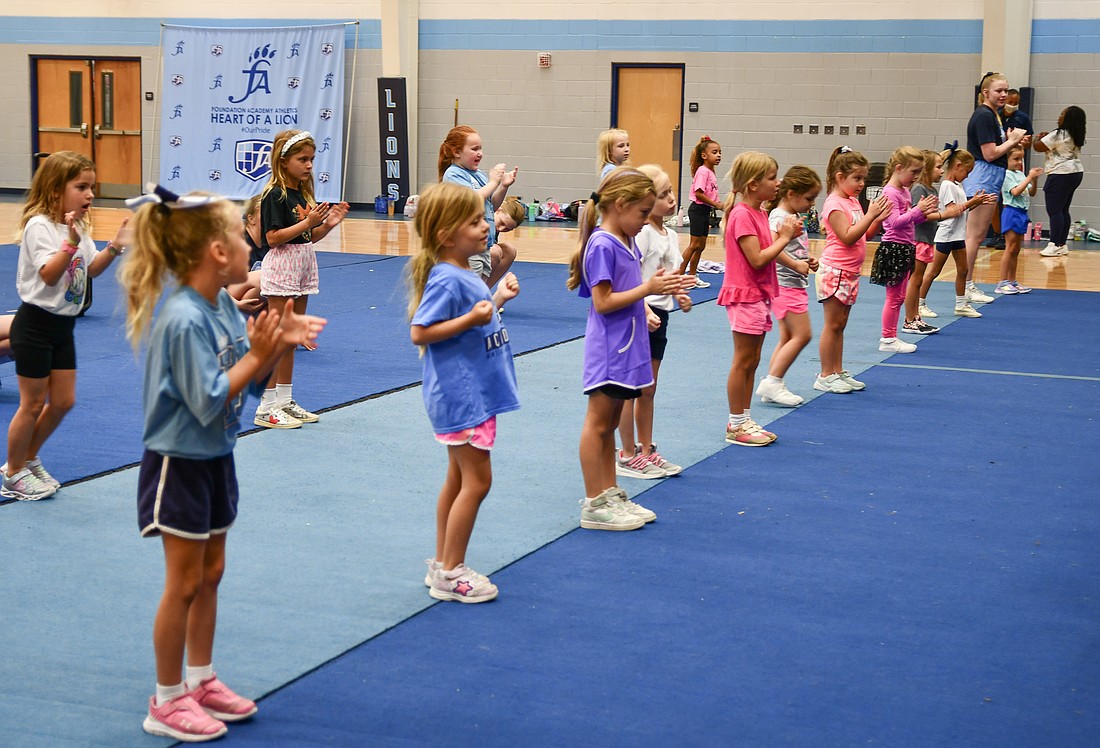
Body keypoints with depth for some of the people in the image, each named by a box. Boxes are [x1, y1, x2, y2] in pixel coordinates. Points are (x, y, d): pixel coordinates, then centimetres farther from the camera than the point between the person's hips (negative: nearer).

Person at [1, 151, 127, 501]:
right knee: (33, 403, 1)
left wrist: (113, 248, -4)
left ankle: (29, 459, 30)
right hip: (36, 324, -8)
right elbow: (49, 274, -28)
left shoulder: (78, 226, 8)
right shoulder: (39, 225, -19)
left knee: (63, 401, 12)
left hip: (63, 325, 8)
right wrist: (71, 243, -40)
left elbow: (91, 269, 11)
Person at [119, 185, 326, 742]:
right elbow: (209, 402, -25)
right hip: (179, 465, -8)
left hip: (216, 460, 9)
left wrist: (279, 344, -8)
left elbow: (249, 382, 7)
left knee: (209, 575, 17)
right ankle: (167, 702, 15)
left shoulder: (223, 306, 1)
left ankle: (200, 680, 31)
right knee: (184, 583, 1)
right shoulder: (183, 319, -25)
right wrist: (258, 352, -22)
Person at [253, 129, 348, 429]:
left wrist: (328, 223, -2)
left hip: (303, 268, 8)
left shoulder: (303, 194, 11)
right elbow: (273, 238, -20)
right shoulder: (274, 195, -13)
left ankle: (285, 400, 20)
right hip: (281, 268, -8)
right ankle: (267, 407, 0)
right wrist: (309, 222, -24)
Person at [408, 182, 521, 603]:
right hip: (461, 397, -10)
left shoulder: (466, 275, 9)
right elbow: (420, 332, -22)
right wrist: (470, 320, -28)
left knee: (459, 478, 16)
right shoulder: (446, 280, -20)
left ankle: (443, 565, 25)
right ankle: (450, 573, 4)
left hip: (476, 393, 10)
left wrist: (497, 299, 12)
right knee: (476, 480, -5)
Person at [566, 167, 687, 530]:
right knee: (598, 424, -1)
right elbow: (602, 302, -21)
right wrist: (647, 288, -19)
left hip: (625, 348, 9)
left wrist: (657, 284, 3)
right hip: (608, 349, -9)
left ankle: (610, 496, 24)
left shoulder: (627, 243, 11)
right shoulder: (602, 245, -17)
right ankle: (594, 505, 5)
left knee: (610, 423, 15)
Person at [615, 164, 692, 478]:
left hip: (658, 315, 9)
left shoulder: (670, 236, 11)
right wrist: (644, 312, -31)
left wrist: (679, 295, 4)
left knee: (648, 390, 16)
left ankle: (646, 450, 25)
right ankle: (627, 455, 7)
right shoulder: (641, 233, -15)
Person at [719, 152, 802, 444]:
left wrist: (784, 234, 1)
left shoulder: (758, 213, 13)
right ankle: (736, 424, 5)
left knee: (751, 362, 13)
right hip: (745, 296, -10)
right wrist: (784, 237, -15)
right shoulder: (742, 215, -17)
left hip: (759, 296, 10)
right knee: (743, 361, -3)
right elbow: (757, 259, -22)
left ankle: (743, 420, 20)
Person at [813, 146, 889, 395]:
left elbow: (864, 235, 15)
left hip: (850, 272, 9)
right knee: (832, 325, -4)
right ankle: (826, 376, 2)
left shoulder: (853, 201, 13)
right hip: (835, 271, -9)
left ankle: (838, 372, 18)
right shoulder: (835, 204, -14)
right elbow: (848, 237, -24)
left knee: (840, 325, 13)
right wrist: (870, 215, -24)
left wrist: (878, 218, 0)